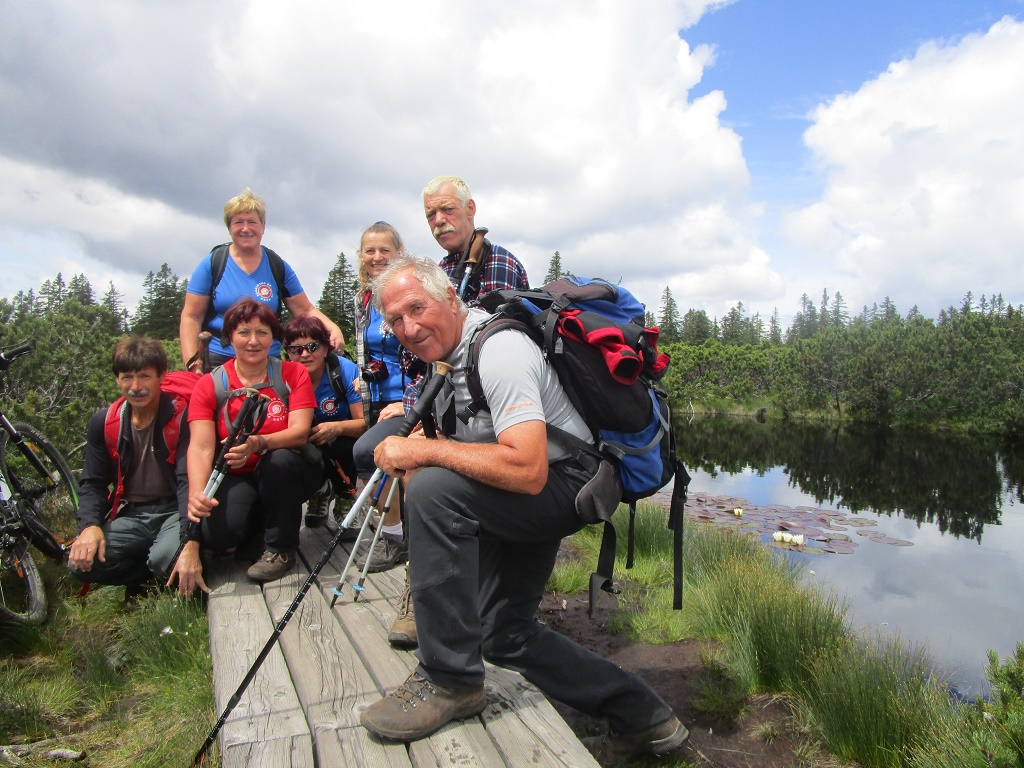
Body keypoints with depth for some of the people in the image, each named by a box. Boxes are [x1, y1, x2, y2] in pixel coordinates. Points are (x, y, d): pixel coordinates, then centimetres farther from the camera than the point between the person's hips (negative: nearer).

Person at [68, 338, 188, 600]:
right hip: (130, 515, 4)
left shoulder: (181, 418, -11)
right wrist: (90, 526, -14)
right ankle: (152, 573, 2)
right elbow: (93, 484, 8)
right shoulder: (103, 423, 5)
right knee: (82, 564, -21)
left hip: (173, 510, -4)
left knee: (169, 558, -33)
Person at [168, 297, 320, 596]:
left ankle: (280, 548, -12)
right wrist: (197, 495, -34)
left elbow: (300, 431, -18)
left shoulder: (293, 374, -4)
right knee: (216, 535, -28)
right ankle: (257, 524, 13)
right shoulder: (210, 385, -3)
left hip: (290, 473, -1)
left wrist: (259, 444, -39)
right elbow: (200, 447, -15)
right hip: (239, 478, 2)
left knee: (279, 459, -37)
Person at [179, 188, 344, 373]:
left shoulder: (279, 267, 7)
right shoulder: (211, 264, 3)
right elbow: (191, 317, 2)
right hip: (217, 363, -1)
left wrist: (333, 329, -12)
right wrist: (192, 362, -9)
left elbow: (306, 311, 7)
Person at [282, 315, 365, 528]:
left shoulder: (345, 370, -18)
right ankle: (320, 488, 2)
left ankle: (344, 491, 0)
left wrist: (337, 427, -38)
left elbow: (366, 423, -18)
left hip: (342, 445, -2)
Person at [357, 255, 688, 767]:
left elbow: (527, 470, -37)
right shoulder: (446, 355, 5)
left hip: (566, 484, -10)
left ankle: (450, 680, -17)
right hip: (519, 499, 10)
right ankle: (642, 717, 25)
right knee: (505, 636, 13)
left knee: (433, 489, -32)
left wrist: (422, 451, -32)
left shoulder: (498, 348, -25)